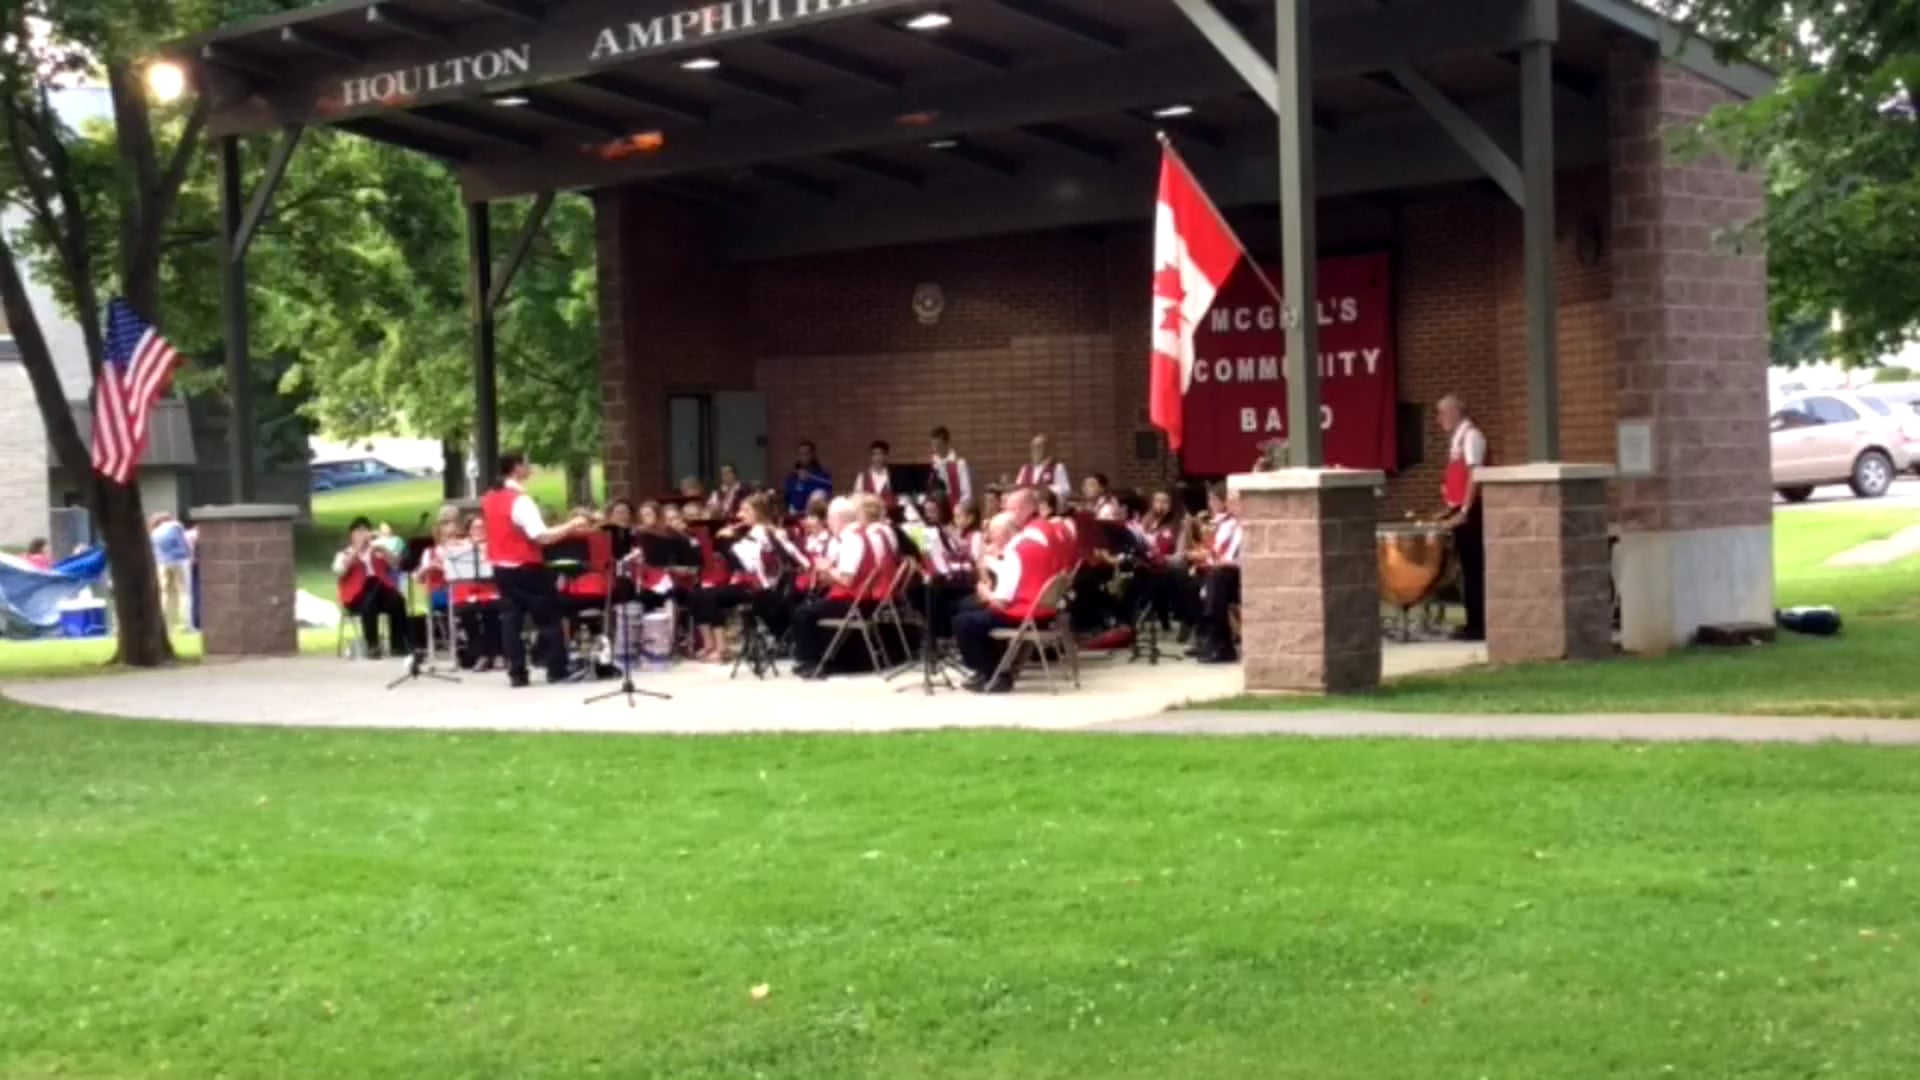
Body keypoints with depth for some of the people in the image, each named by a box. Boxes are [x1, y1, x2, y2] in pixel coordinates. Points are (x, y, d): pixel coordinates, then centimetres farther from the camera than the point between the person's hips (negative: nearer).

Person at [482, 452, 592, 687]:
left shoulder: (489, 500, 6)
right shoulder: (520, 500, -19)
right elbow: (542, 537, -25)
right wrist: (572, 525, -19)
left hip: (502, 568, 7)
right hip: (527, 568, -7)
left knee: (510, 619, 7)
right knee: (548, 617, 4)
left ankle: (517, 674, 6)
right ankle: (557, 670, 6)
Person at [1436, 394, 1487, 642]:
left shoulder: (1470, 435, -12)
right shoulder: (1456, 438, 16)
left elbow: (1474, 476, -19)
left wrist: (1464, 511, -21)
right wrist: (1452, 508, 18)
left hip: (1470, 511, -9)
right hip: (1460, 510, 9)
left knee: (1474, 566, -6)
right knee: (1468, 566, 11)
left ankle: (1480, 625, -4)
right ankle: (1474, 623, 16)